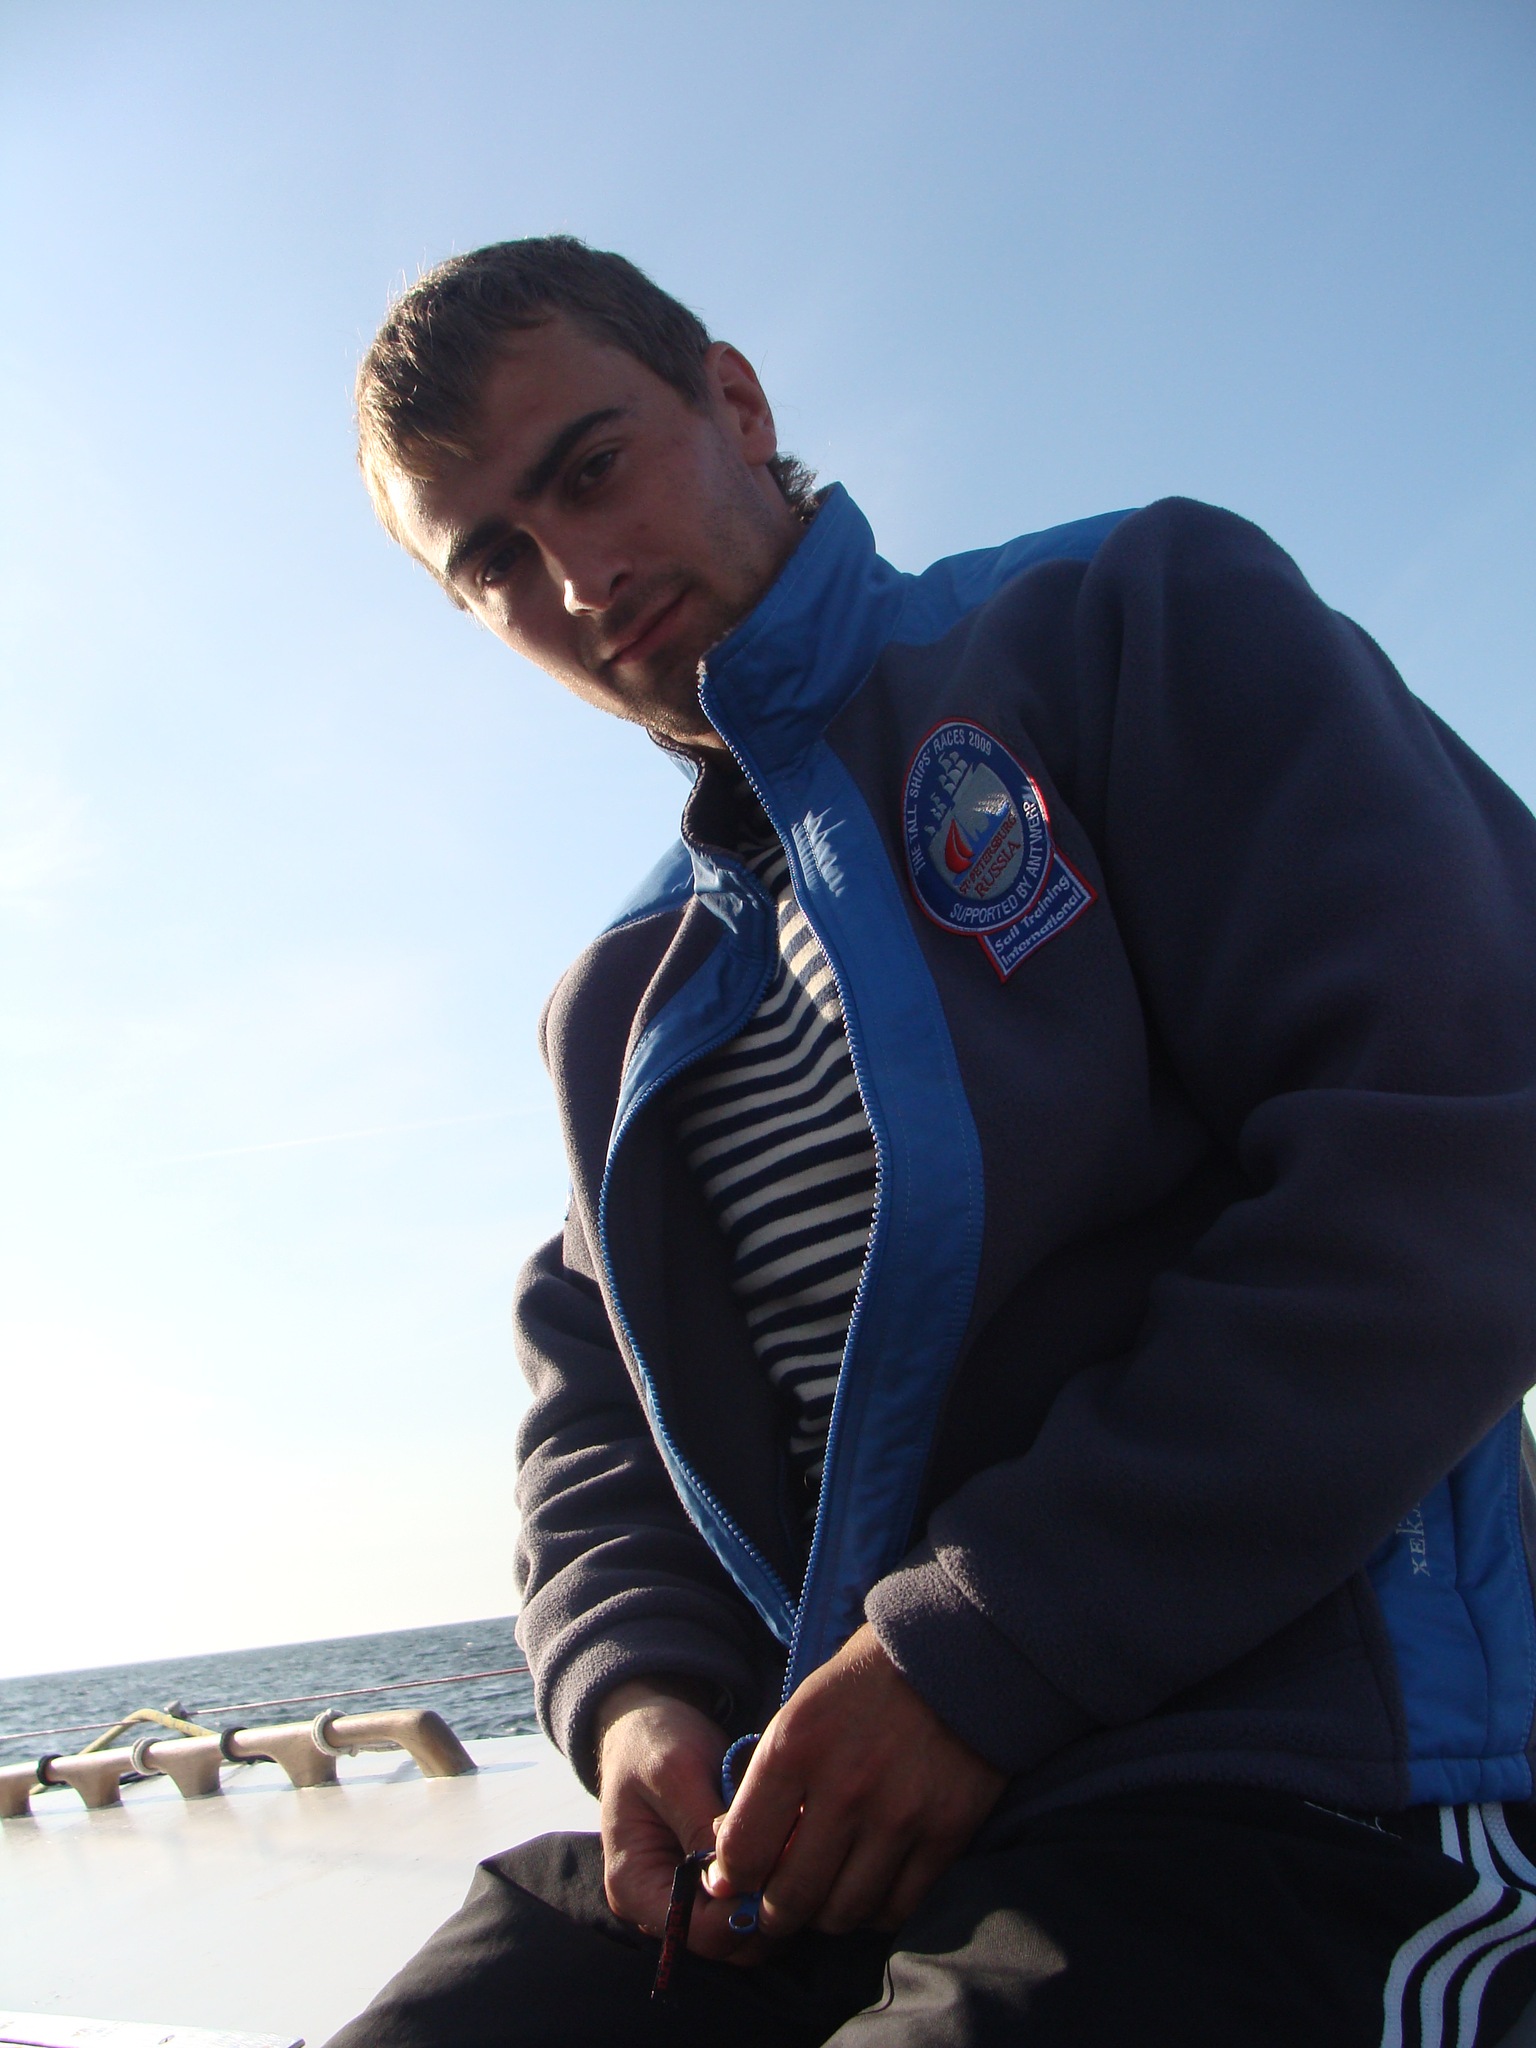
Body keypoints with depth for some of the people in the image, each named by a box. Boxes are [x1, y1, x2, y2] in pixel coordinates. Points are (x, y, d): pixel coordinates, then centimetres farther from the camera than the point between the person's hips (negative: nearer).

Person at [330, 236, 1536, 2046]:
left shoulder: (1142, 622, 0)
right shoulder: (612, 1010, 18)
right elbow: (591, 1427, 20)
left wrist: (977, 1654, -15)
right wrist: (635, 1691, -5)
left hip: (1273, 1779, -5)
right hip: (781, 1826, 6)